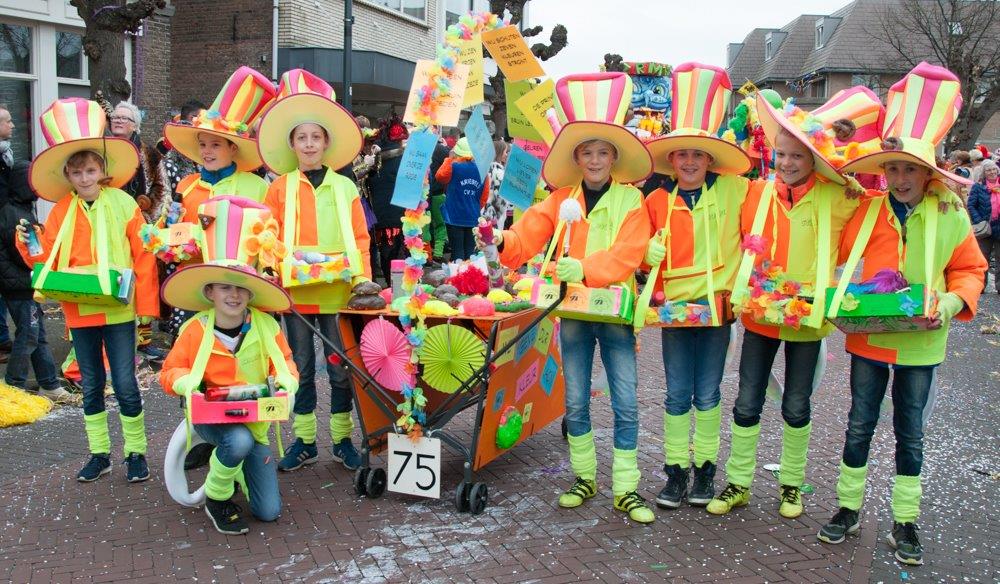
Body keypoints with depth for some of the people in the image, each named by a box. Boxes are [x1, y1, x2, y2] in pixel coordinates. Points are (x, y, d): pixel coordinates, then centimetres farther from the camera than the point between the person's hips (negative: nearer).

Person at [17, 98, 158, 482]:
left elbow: (143, 257, -6)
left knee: (125, 384, -1)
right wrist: (31, 246, -14)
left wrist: (146, 306, -9)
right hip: (79, 311, 4)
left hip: (118, 309, -4)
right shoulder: (60, 212, 5)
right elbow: (49, 262, 6)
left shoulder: (123, 204, -5)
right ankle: (99, 454, 27)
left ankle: (135, 452, 15)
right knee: (91, 385, 14)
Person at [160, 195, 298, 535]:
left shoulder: (266, 327, -8)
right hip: (210, 416, -2)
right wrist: (187, 383, -25)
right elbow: (171, 371, -3)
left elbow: (285, 364, 1)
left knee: (268, 512, -2)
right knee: (239, 441, -40)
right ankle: (216, 498, -7)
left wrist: (286, 380, -22)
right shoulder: (194, 331, -12)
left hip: (254, 420, 2)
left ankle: (237, 469, 32)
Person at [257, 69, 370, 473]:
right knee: (301, 369, 10)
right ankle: (304, 442, 22)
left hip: (338, 291, 0)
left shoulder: (346, 188, 6)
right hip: (296, 291, 0)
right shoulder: (280, 187, 4)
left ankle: (343, 439, 21)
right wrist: (274, 268, -12)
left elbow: (360, 238, 5)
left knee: (340, 368, 6)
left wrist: (362, 277, -6)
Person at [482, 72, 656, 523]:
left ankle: (625, 489, 10)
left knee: (625, 405, -1)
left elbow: (625, 257, -14)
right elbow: (527, 237, -3)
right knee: (575, 403, 10)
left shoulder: (631, 201, -1)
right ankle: (584, 477, 26)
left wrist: (585, 270, -27)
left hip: (616, 312, -2)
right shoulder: (561, 200, 7)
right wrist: (501, 242, -24)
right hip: (572, 312, 3)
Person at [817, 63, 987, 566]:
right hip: (867, 336, 0)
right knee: (860, 425, 11)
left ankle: (905, 522, 26)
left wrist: (950, 304, -14)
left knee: (909, 433, 12)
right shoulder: (868, 210, -5)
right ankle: (848, 508, 27)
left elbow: (970, 270, 3)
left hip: (920, 342, 0)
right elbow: (834, 253, 3)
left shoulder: (950, 216, -5)